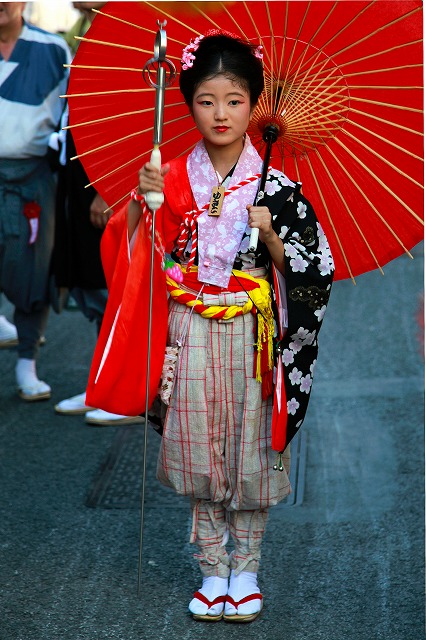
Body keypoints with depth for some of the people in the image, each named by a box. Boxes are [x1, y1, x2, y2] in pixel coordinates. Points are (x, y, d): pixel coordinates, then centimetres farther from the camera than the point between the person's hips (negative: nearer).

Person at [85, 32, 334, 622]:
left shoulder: (277, 186, -5)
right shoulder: (173, 180, -2)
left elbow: (312, 270, -3)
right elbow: (134, 258, -2)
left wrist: (270, 233, -19)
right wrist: (141, 202, -17)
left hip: (252, 338, -1)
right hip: (191, 336, 1)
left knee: (250, 454, 7)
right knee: (200, 455, 7)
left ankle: (245, 571, 23)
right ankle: (213, 572, 22)